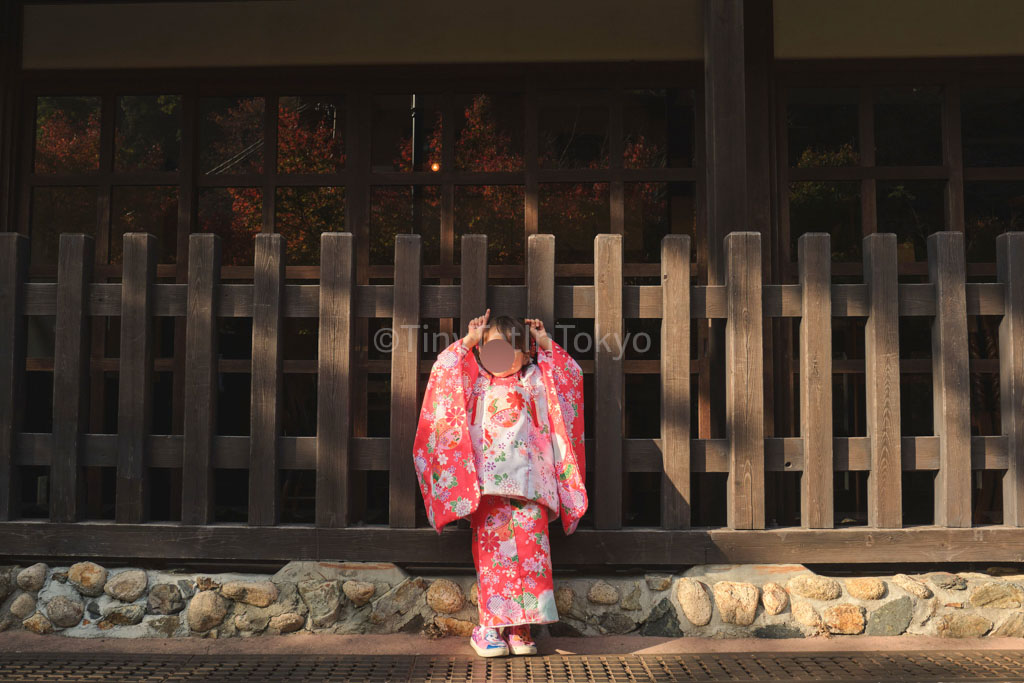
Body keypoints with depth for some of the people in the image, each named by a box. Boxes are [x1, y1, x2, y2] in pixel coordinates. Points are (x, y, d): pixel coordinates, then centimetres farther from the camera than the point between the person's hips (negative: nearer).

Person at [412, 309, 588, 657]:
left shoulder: (535, 382, 17)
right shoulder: (475, 382, 16)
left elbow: (572, 375, 18)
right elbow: (443, 370, 7)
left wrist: (546, 343, 14)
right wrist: (468, 340, 7)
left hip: (529, 483, 1)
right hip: (487, 484, -1)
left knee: (531, 548, -11)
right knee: (492, 551, -10)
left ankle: (521, 628, -6)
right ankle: (490, 627, -5)